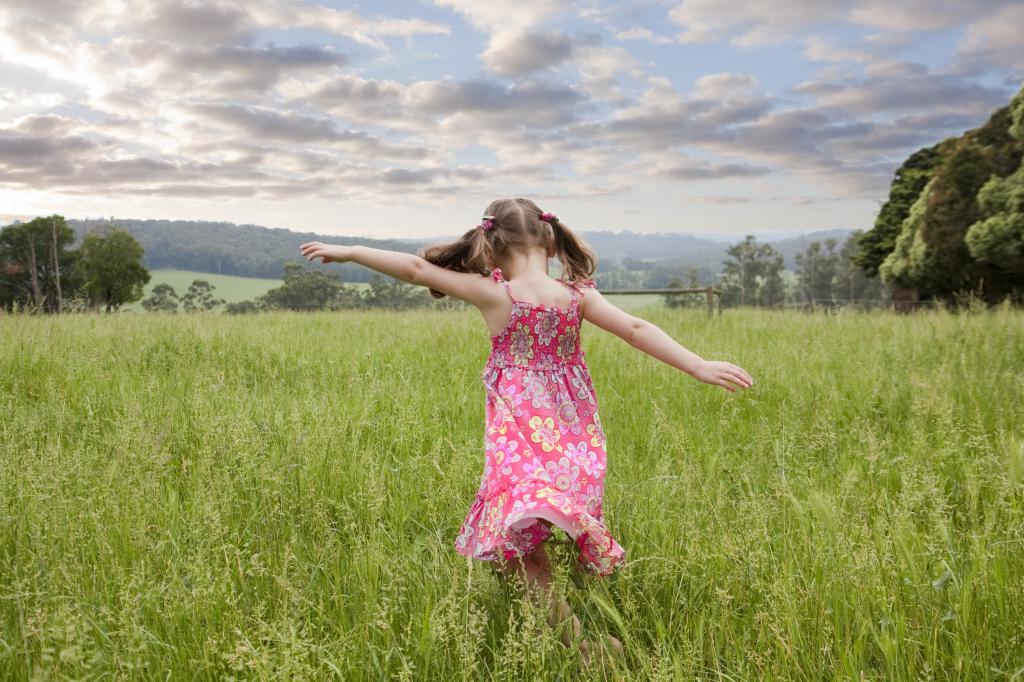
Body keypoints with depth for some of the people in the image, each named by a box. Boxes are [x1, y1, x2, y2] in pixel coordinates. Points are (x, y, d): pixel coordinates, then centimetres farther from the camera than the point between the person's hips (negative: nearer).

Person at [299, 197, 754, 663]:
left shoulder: (493, 294, -10)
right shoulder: (578, 295, -2)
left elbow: (416, 267, -5)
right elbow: (636, 330, -7)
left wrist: (349, 252, 5)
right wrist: (699, 366, -5)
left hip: (521, 435, -4)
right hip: (575, 433, 4)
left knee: (517, 538, 3)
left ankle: (577, 639, -6)